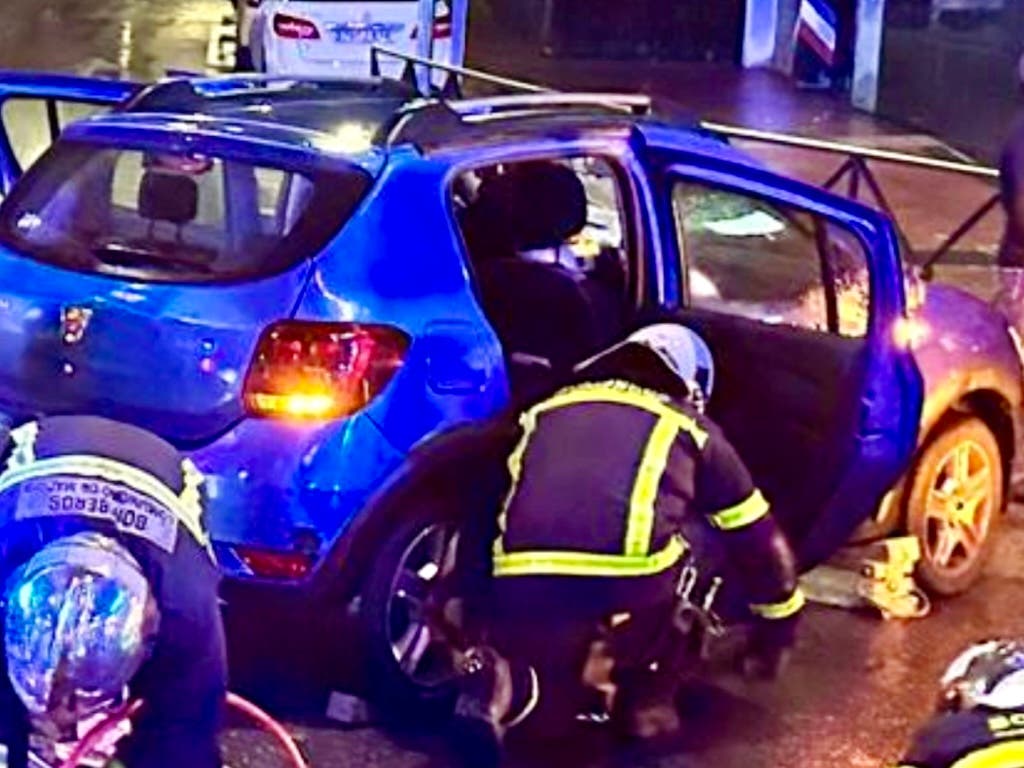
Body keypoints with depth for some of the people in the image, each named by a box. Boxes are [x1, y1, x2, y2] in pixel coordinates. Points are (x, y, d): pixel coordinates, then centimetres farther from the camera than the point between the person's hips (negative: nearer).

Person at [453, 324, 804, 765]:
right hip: (631, 572, -3)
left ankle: (504, 684, -6)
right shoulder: (691, 429, 27)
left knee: (544, 715, 28)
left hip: (524, 577, 3)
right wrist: (776, 637, 49)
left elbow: (494, 516, 43)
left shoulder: (549, 411, 34)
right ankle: (646, 695, 25)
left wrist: (487, 620, 57)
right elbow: (761, 543, 34)